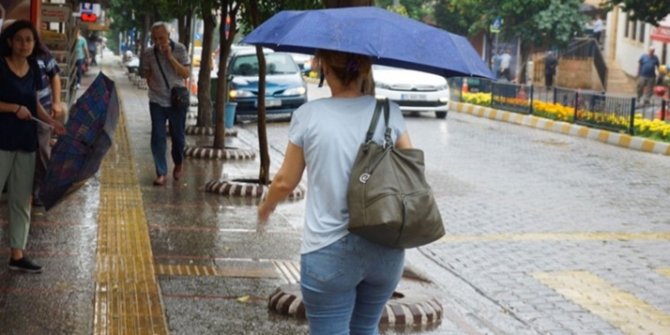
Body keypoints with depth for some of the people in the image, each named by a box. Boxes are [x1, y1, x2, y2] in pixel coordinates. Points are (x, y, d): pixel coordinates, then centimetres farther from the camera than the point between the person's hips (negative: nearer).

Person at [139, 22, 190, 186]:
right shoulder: (148, 53, -4)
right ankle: (161, 173, 3)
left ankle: (178, 164, 35)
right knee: (158, 137, -4)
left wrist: (170, 57, -22)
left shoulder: (179, 49, -8)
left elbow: (185, 74, -13)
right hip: (157, 101, 1)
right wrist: (154, 88, 1)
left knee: (178, 136, 10)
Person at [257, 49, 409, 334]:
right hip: (386, 250, 3)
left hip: (329, 252, -3)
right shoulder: (389, 112, -2)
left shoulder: (308, 116, -6)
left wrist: (266, 206, 22)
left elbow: (286, 181, 2)